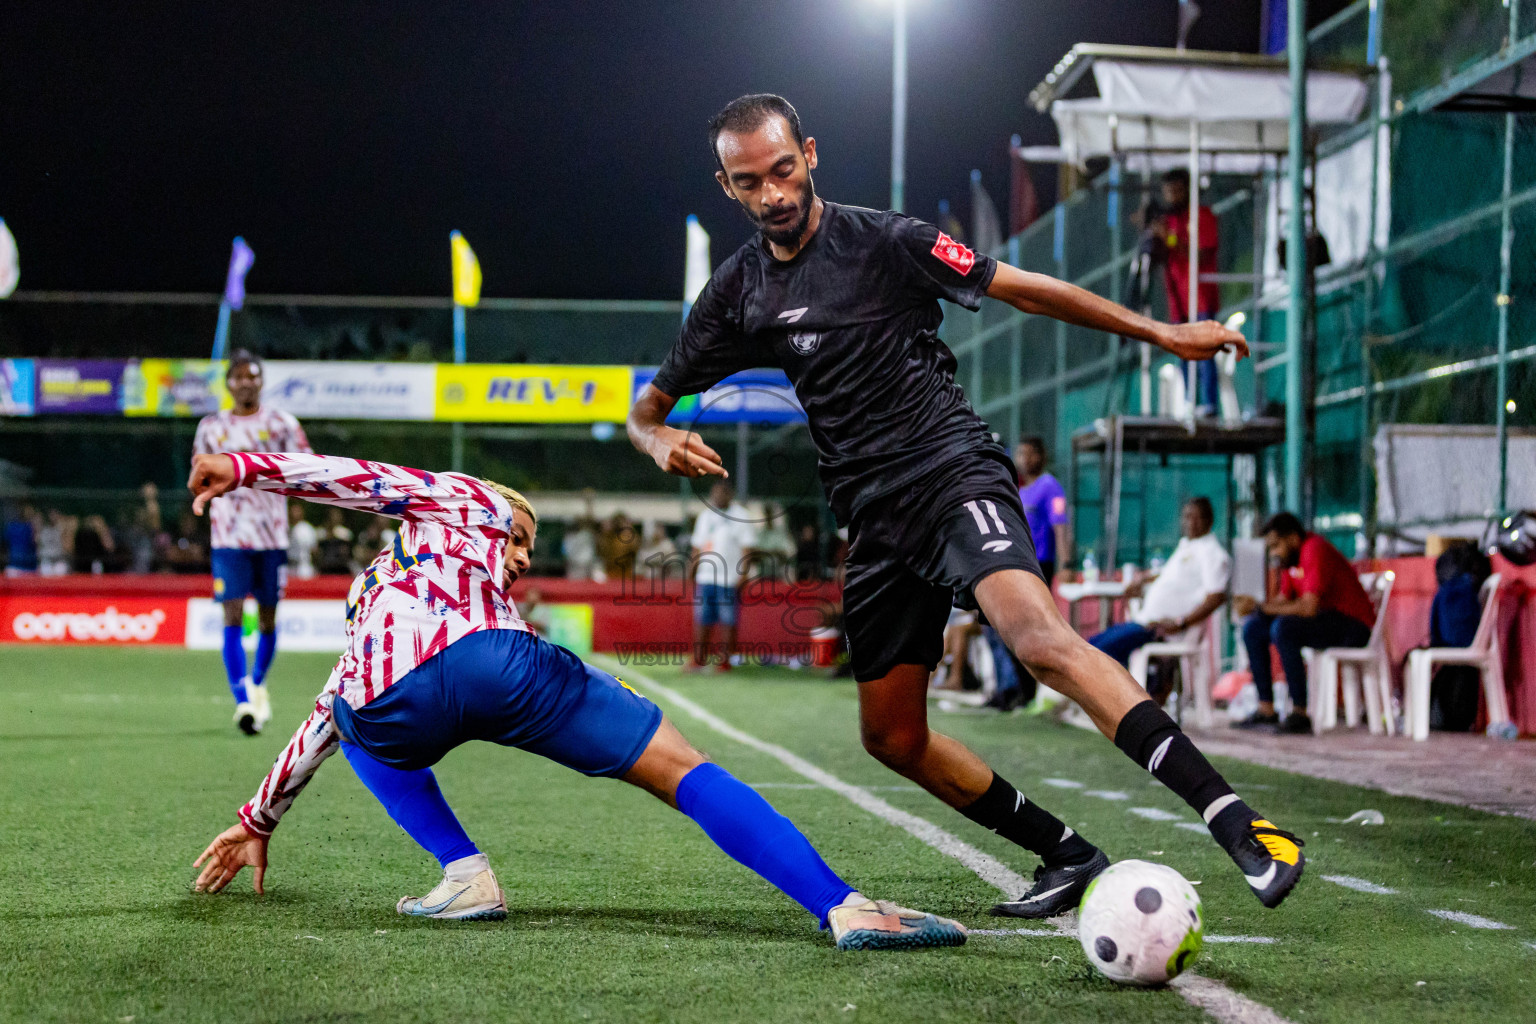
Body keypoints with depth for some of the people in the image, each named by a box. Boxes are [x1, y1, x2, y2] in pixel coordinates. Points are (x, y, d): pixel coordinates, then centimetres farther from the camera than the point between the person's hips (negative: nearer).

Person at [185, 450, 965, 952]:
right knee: (684, 771, 6)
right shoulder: (468, 503, 37)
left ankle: (465, 876, 21)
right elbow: (354, 478, 26)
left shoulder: (367, 614, 44)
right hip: (483, 654, -4)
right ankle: (844, 910, -7)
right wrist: (245, 468, 18)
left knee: (364, 732, 42)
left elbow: (317, 729, 47)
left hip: (394, 704, 4)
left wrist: (258, 820, 57)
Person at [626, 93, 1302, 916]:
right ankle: (1069, 858, 22)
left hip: (954, 476, -7)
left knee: (1040, 639, -32)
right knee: (893, 737, 8)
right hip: (876, 522, 7)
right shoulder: (737, 293, 11)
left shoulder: (883, 242, -4)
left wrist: (1160, 332, -3)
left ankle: (1240, 828, -40)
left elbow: (1022, 289, 0)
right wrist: (662, 441, -7)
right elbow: (647, 408, 17)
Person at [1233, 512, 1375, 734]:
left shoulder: (1315, 551, -20)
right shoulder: (1290, 557, 11)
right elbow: (1284, 600, 11)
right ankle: (1266, 711, -4)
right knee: (1253, 628, 1)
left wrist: (1262, 608, -21)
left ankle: (1300, 715, -27)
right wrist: (1255, 606, -9)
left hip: (1353, 627, -10)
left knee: (1282, 628, -31)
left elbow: (1309, 607, -29)